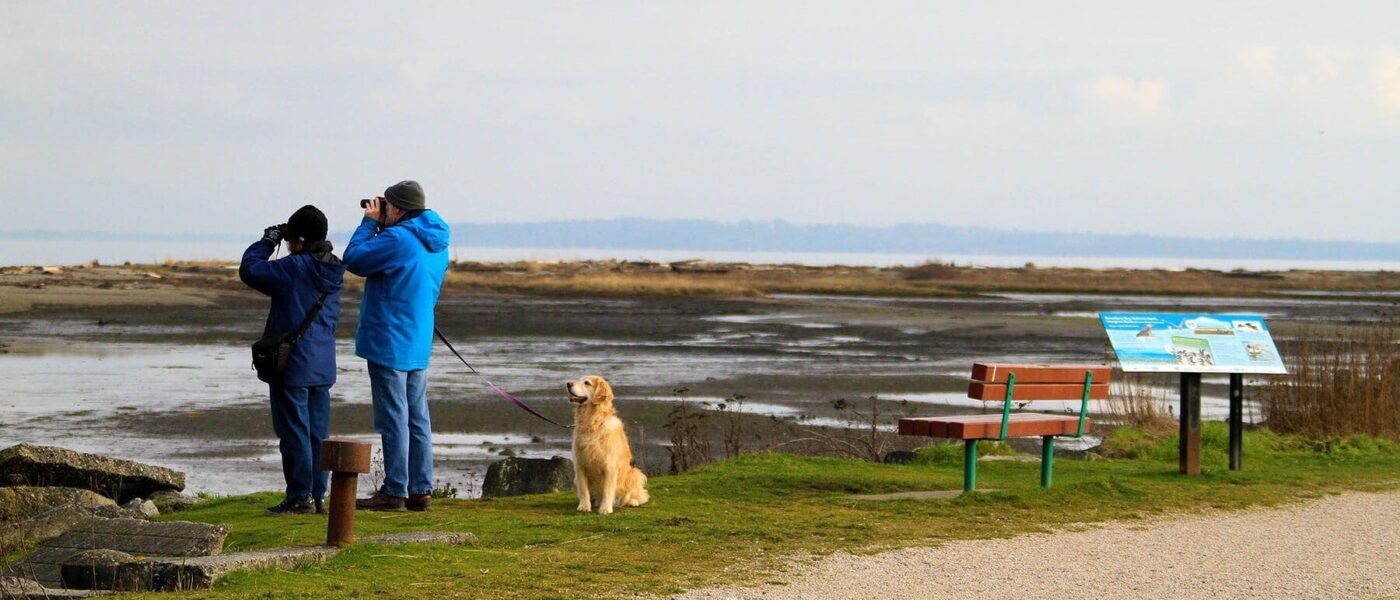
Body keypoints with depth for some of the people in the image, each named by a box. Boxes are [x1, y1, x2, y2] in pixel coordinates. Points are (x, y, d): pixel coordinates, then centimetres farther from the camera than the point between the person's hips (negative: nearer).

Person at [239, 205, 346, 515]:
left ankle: (300, 496, -1)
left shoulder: (294, 268, -17)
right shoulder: (333, 271, 6)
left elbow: (250, 270, -15)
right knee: (317, 433, 11)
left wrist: (268, 241, 1)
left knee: (294, 432, -2)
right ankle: (317, 496, 14)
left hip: (292, 364, -7)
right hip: (323, 365, 7)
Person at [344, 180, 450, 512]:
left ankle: (394, 491, -2)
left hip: (389, 343, -9)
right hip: (419, 344, 9)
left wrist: (370, 222, 0)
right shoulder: (435, 243, 11)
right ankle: (421, 490, 13)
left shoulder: (397, 239, -18)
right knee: (417, 418, 11)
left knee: (393, 419, -4)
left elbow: (354, 259, -10)